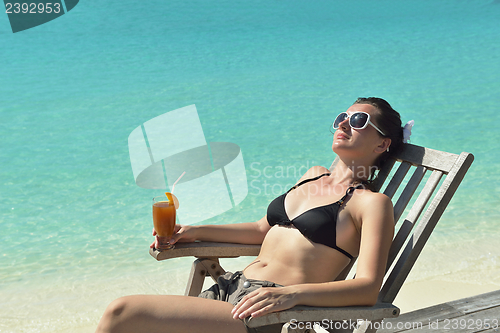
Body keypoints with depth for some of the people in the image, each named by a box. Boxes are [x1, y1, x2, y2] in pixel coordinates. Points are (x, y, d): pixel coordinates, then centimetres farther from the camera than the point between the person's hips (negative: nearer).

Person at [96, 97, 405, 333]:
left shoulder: (374, 202, -1)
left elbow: (368, 288, -14)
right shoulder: (315, 174, 22)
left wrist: (293, 293, -30)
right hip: (229, 287, 7)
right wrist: (196, 232, 19)